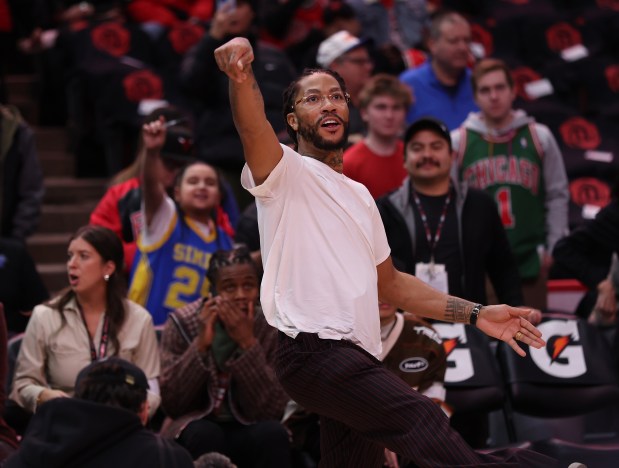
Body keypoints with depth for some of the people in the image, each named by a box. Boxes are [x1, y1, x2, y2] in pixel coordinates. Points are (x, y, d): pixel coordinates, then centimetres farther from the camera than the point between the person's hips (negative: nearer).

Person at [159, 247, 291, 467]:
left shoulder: (270, 330, -7)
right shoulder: (182, 323, -6)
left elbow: (272, 410, -16)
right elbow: (172, 403, -12)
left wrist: (248, 343, -24)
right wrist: (201, 343, -23)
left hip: (249, 430, 1)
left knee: (273, 433, -31)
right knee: (203, 434, -33)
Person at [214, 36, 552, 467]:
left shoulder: (360, 196, 26)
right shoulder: (286, 172, 2)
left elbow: (388, 283, 32)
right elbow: (253, 127, -21)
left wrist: (475, 314, 26)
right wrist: (243, 79, -43)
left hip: (358, 359, 8)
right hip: (313, 348, -8)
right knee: (421, 419, -26)